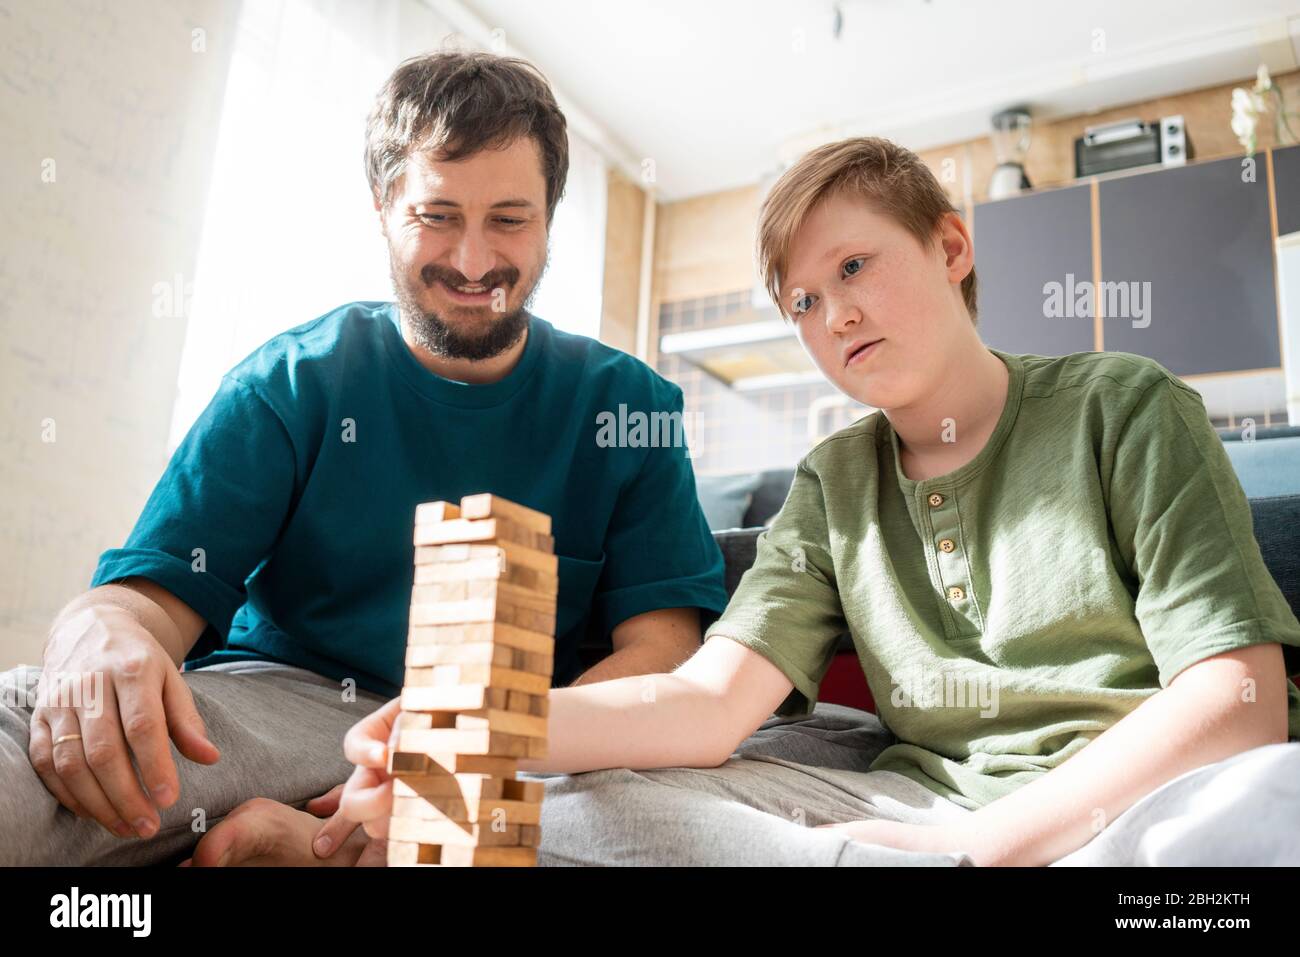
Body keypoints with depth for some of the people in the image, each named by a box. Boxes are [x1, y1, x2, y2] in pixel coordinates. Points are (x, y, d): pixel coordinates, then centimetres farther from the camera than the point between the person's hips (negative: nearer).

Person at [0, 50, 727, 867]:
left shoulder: (627, 402, 5)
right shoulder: (290, 385, 5)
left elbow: (663, 645, -5)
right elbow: (154, 588, -4)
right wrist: (99, 636, -31)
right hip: (277, 701, -2)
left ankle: (298, 837, -21)